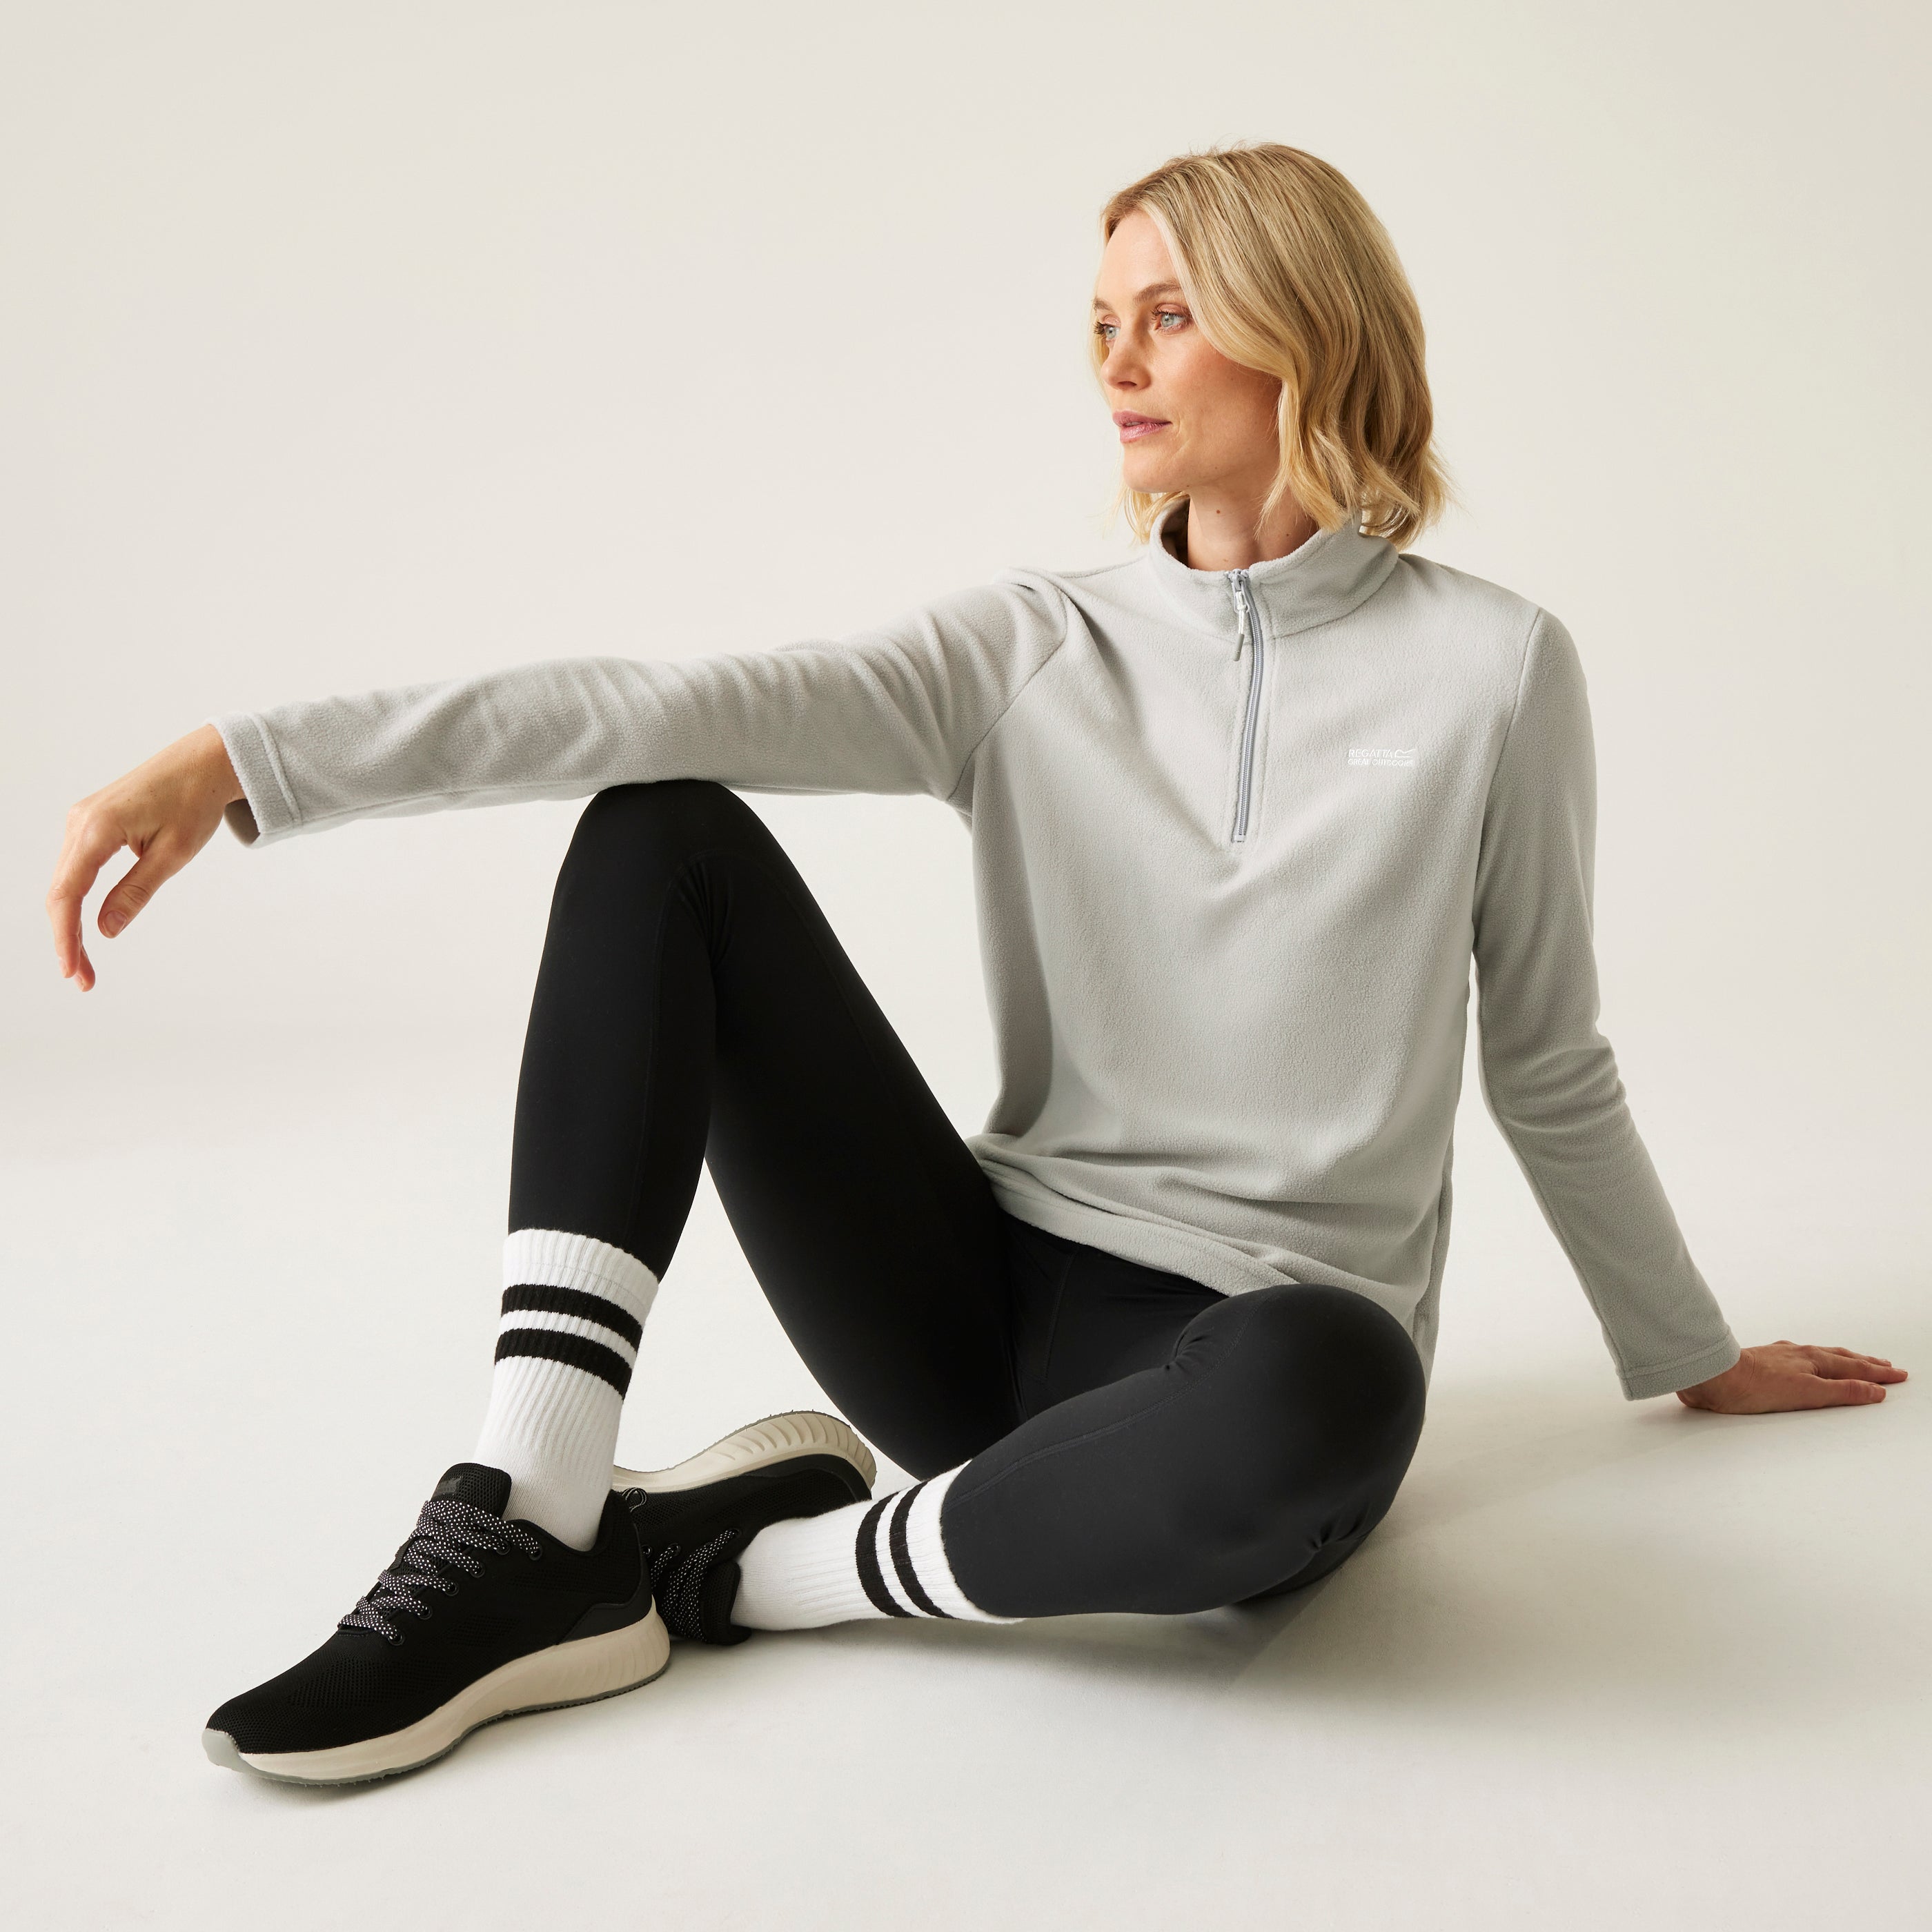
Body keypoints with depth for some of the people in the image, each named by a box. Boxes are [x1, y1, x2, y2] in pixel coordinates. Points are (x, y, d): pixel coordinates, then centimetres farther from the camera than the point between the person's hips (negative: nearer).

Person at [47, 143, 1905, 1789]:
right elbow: (661, 709, -10)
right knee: (658, 837, -8)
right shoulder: (1035, 649, 5)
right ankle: (526, 1539, -19)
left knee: (1319, 1391, -41)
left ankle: (746, 1556, -15)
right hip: (990, 1310, 3)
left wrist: (1694, 1358, 20)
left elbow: (1548, 1068, 10)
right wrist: (238, 764, -20)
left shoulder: (1490, 665, -1)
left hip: (1247, 1365, -3)